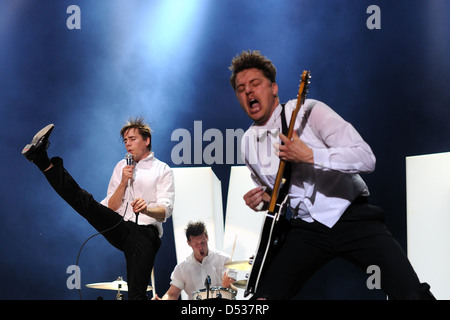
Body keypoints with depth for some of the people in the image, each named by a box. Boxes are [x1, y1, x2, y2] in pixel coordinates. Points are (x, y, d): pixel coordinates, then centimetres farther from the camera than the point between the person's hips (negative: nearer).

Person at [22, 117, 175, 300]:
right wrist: (124, 182, -2)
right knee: (85, 202, -21)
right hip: (119, 226, 3)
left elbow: (165, 211, -5)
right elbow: (111, 207, 13)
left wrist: (146, 209, -27)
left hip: (144, 232, -3)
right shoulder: (122, 166, 21)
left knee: (137, 294, -18)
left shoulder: (163, 170, 9)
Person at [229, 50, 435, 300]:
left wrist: (309, 155, -25)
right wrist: (262, 200, 3)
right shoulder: (248, 143, 9)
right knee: (264, 298, -15)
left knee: (412, 294, -21)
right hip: (306, 228, 4)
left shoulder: (308, 111, -8)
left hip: (351, 216, -4)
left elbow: (367, 158, -17)